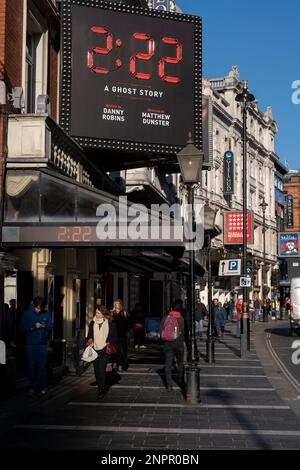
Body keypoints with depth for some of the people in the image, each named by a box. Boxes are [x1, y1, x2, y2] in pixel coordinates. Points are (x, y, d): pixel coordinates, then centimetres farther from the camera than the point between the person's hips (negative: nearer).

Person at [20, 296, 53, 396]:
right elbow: (22, 328, -7)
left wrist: (44, 326, -12)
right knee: (31, 366, 3)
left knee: (42, 366, 4)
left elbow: (51, 325, 8)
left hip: (43, 344, 2)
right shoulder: (27, 313, -3)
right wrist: (34, 326, -18)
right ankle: (32, 386, 12)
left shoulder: (46, 314, 5)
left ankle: (42, 386, 10)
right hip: (31, 344, -2)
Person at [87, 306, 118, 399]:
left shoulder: (110, 324, -1)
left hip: (104, 350, -4)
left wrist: (109, 343, -8)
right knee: (96, 370, 7)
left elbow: (114, 336, 5)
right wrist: (89, 342, -1)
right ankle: (100, 387, 24)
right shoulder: (92, 323, 8)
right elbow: (89, 335, 17)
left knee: (102, 370, -13)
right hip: (95, 350, 4)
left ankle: (101, 391, -10)